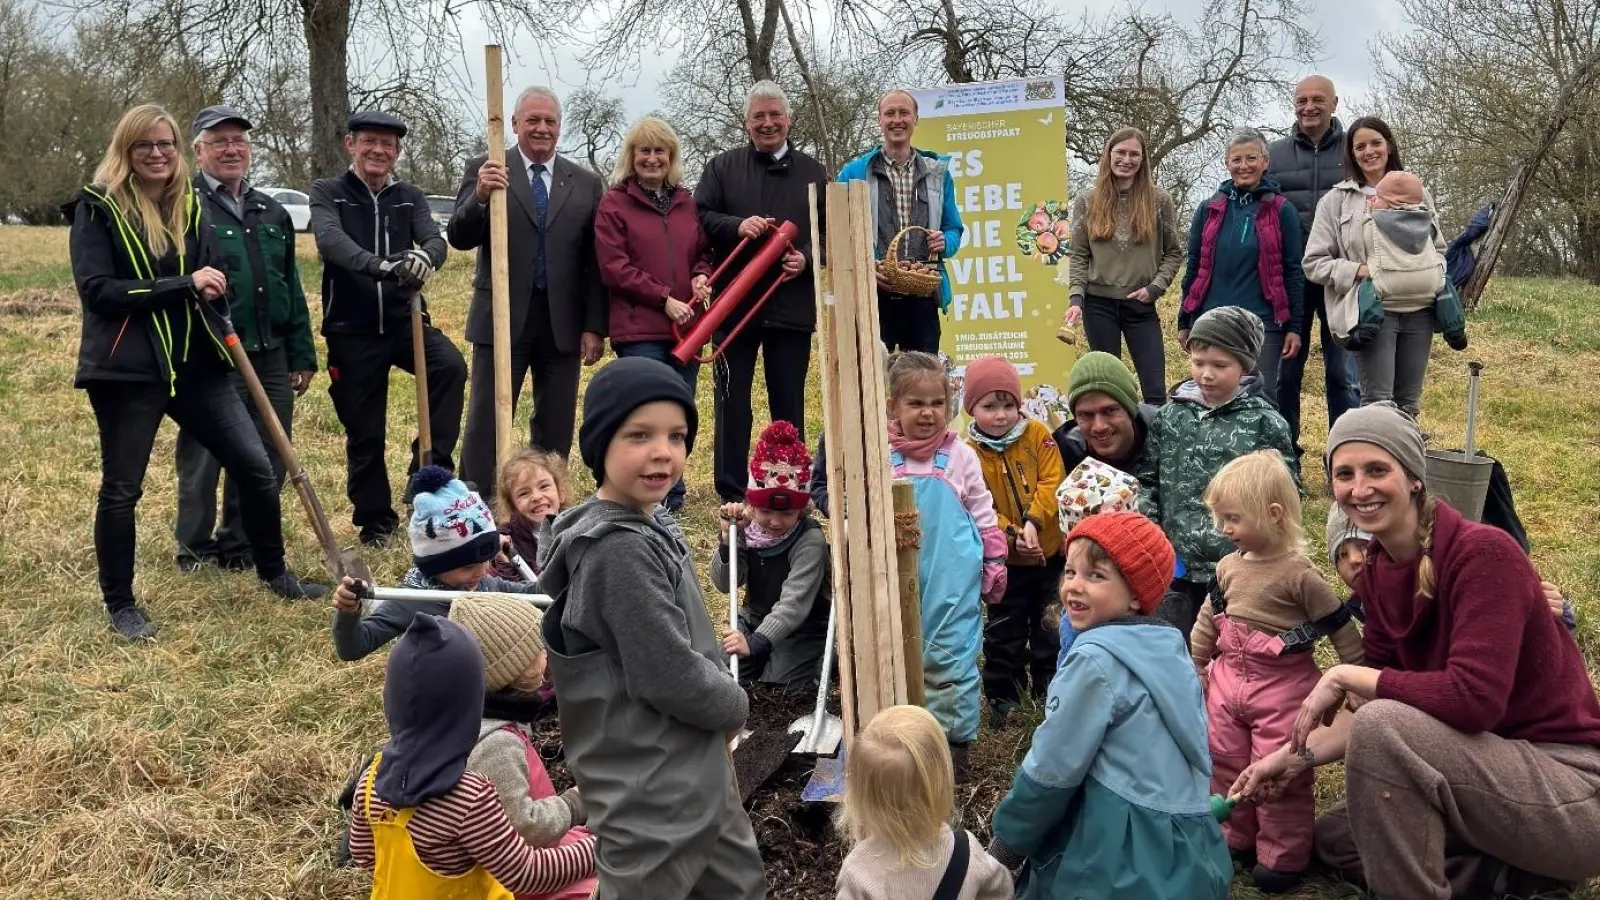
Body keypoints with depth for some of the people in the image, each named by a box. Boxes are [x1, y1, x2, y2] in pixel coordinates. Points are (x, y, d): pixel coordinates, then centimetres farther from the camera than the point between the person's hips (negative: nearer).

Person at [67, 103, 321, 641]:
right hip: (127, 369, -5)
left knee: (256, 467, 4)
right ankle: (120, 605, 20)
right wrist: (183, 284, -20)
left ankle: (273, 573, 24)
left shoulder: (188, 205, 11)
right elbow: (96, 289, -15)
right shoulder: (97, 208, -5)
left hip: (194, 365, 5)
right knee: (122, 489, 4)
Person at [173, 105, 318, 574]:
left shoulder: (273, 213, 17)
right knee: (203, 459, 3)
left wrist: (302, 356, 16)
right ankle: (195, 551, 19)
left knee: (268, 460, 9)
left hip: (270, 357, 6)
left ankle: (241, 546, 23)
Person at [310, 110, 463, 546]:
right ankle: (375, 520, 23)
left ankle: (429, 469, -15)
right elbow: (330, 240, -19)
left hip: (404, 320, 2)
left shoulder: (410, 197, 9)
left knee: (451, 366, -28)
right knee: (364, 433, 5)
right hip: (352, 329, -1)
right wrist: (380, 265, -39)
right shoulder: (327, 193, 1)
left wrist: (424, 257, -34)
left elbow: (435, 239, -9)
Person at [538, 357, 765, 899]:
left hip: (695, 774, 10)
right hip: (652, 797, -10)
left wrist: (723, 698, 3)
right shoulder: (619, 550, -25)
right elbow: (670, 677, -25)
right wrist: (735, 707, -8)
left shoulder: (648, 528, 6)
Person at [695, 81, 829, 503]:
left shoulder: (813, 173, 11)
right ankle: (731, 496, 10)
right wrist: (737, 226, -17)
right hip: (733, 305, -1)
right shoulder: (722, 167, 8)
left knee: (789, 404, 7)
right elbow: (698, 217, 1)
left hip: (792, 306, 1)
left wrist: (808, 258, -9)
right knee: (732, 401, 2)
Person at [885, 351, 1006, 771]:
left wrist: (995, 563, 6)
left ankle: (955, 739, 17)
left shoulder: (960, 455, -1)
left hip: (952, 580, -1)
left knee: (950, 657, 4)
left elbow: (983, 513, 6)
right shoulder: (882, 458, -3)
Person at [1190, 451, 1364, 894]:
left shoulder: (1299, 574, -16)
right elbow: (1208, 620, 14)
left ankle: (1283, 857, 17)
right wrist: (1194, 669, 16)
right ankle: (1235, 839, 33)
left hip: (1282, 687, -6)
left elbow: (1341, 629, -11)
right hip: (1228, 680, 6)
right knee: (1226, 765, 15)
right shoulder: (1229, 566, 2)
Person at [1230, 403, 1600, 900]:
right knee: (1332, 837, 14)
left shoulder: (1483, 553, -22)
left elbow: (1473, 699, -32)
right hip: (1499, 763, 9)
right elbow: (1389, 700, 7)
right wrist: (1302, 753, -4)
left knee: (1382, 727, -29)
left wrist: (1343, 676, -22)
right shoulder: (1377, 571, 2)